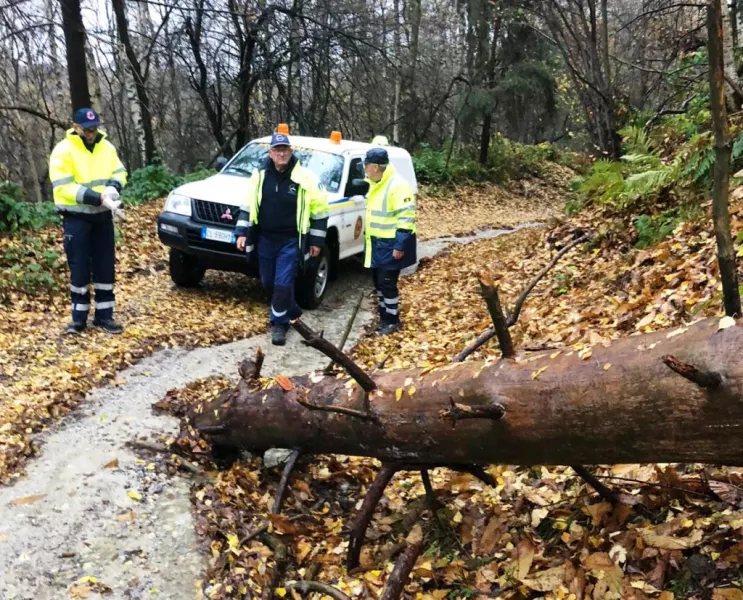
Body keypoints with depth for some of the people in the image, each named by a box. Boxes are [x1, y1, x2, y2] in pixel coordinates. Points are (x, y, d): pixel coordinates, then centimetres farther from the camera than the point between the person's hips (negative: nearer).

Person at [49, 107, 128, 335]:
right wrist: (98, 198, -29)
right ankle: (79, 317, 12)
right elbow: (64, 188, -20)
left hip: (102, 216, 5)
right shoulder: (63, 151, -13)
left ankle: (104, 315, 15)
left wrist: (113, 187, -14)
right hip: (76, 218, -4)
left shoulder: (106, 147, 4)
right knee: (80, 269, 0)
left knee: (105, 267, 6)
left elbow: (119, 172, 10)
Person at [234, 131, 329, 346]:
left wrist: (316, 241, -3)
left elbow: (319, 210, -4)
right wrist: (242, 232, 3)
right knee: (268, 283, 14)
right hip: (265, 240, 5)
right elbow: (247, 206, 10)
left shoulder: (305, 178, -10)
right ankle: (292, 311, 37)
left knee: (283, 285, -7)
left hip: (291, 242, -4)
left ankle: (279, 323, 10)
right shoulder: (259, 175, 1)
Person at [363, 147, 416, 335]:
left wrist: (400, 245, -24)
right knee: (378, 281, 15)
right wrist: (369, 236, 23)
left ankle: (392, 321, 10)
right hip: (377, 242, 10)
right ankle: (384, 317, 28)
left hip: (392, 244, -10)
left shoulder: (397, 185, -20)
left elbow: (406, 217, -23)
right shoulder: (375, 184, 11)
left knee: (387, 283, -5)